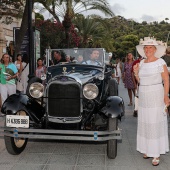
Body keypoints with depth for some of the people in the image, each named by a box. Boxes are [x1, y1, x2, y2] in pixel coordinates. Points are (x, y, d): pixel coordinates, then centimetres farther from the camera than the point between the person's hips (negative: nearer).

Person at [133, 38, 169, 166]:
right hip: (143, 97, 6)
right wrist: (136, 72, -2)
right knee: (145, 123, 10)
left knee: (156, 123, -2)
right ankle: (148, 149, 23)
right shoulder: (142, 63, 9)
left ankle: (156, 154, 5)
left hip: (156, 96, -6)